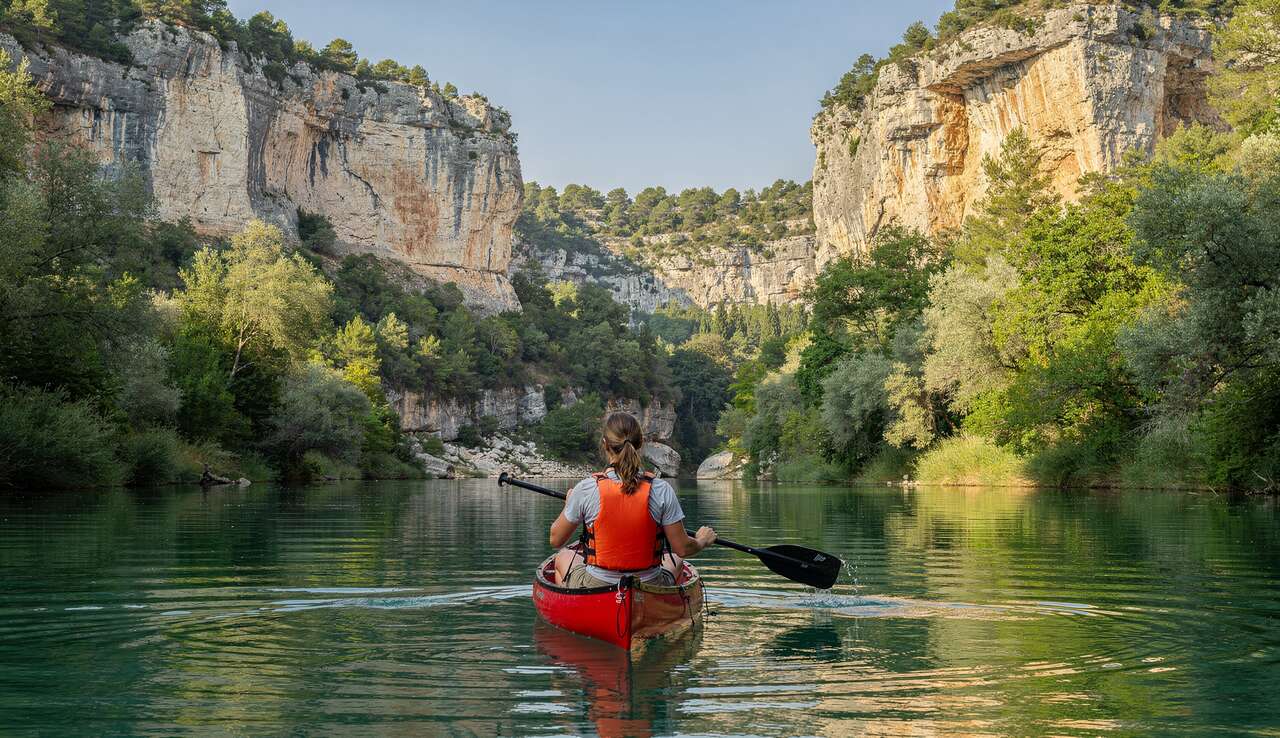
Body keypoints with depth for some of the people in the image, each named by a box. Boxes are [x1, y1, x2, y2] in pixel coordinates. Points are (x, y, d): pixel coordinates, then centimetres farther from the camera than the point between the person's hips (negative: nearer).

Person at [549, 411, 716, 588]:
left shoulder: (586, 489, -15)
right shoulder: (661, 490, -14)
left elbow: (556, 539, -3)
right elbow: (683, 548, -8)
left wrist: (569, 505, 17)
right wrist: (702, 541, 14)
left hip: (596, 588, -1)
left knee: (563, 557, 32)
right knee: (674, 559, 35)